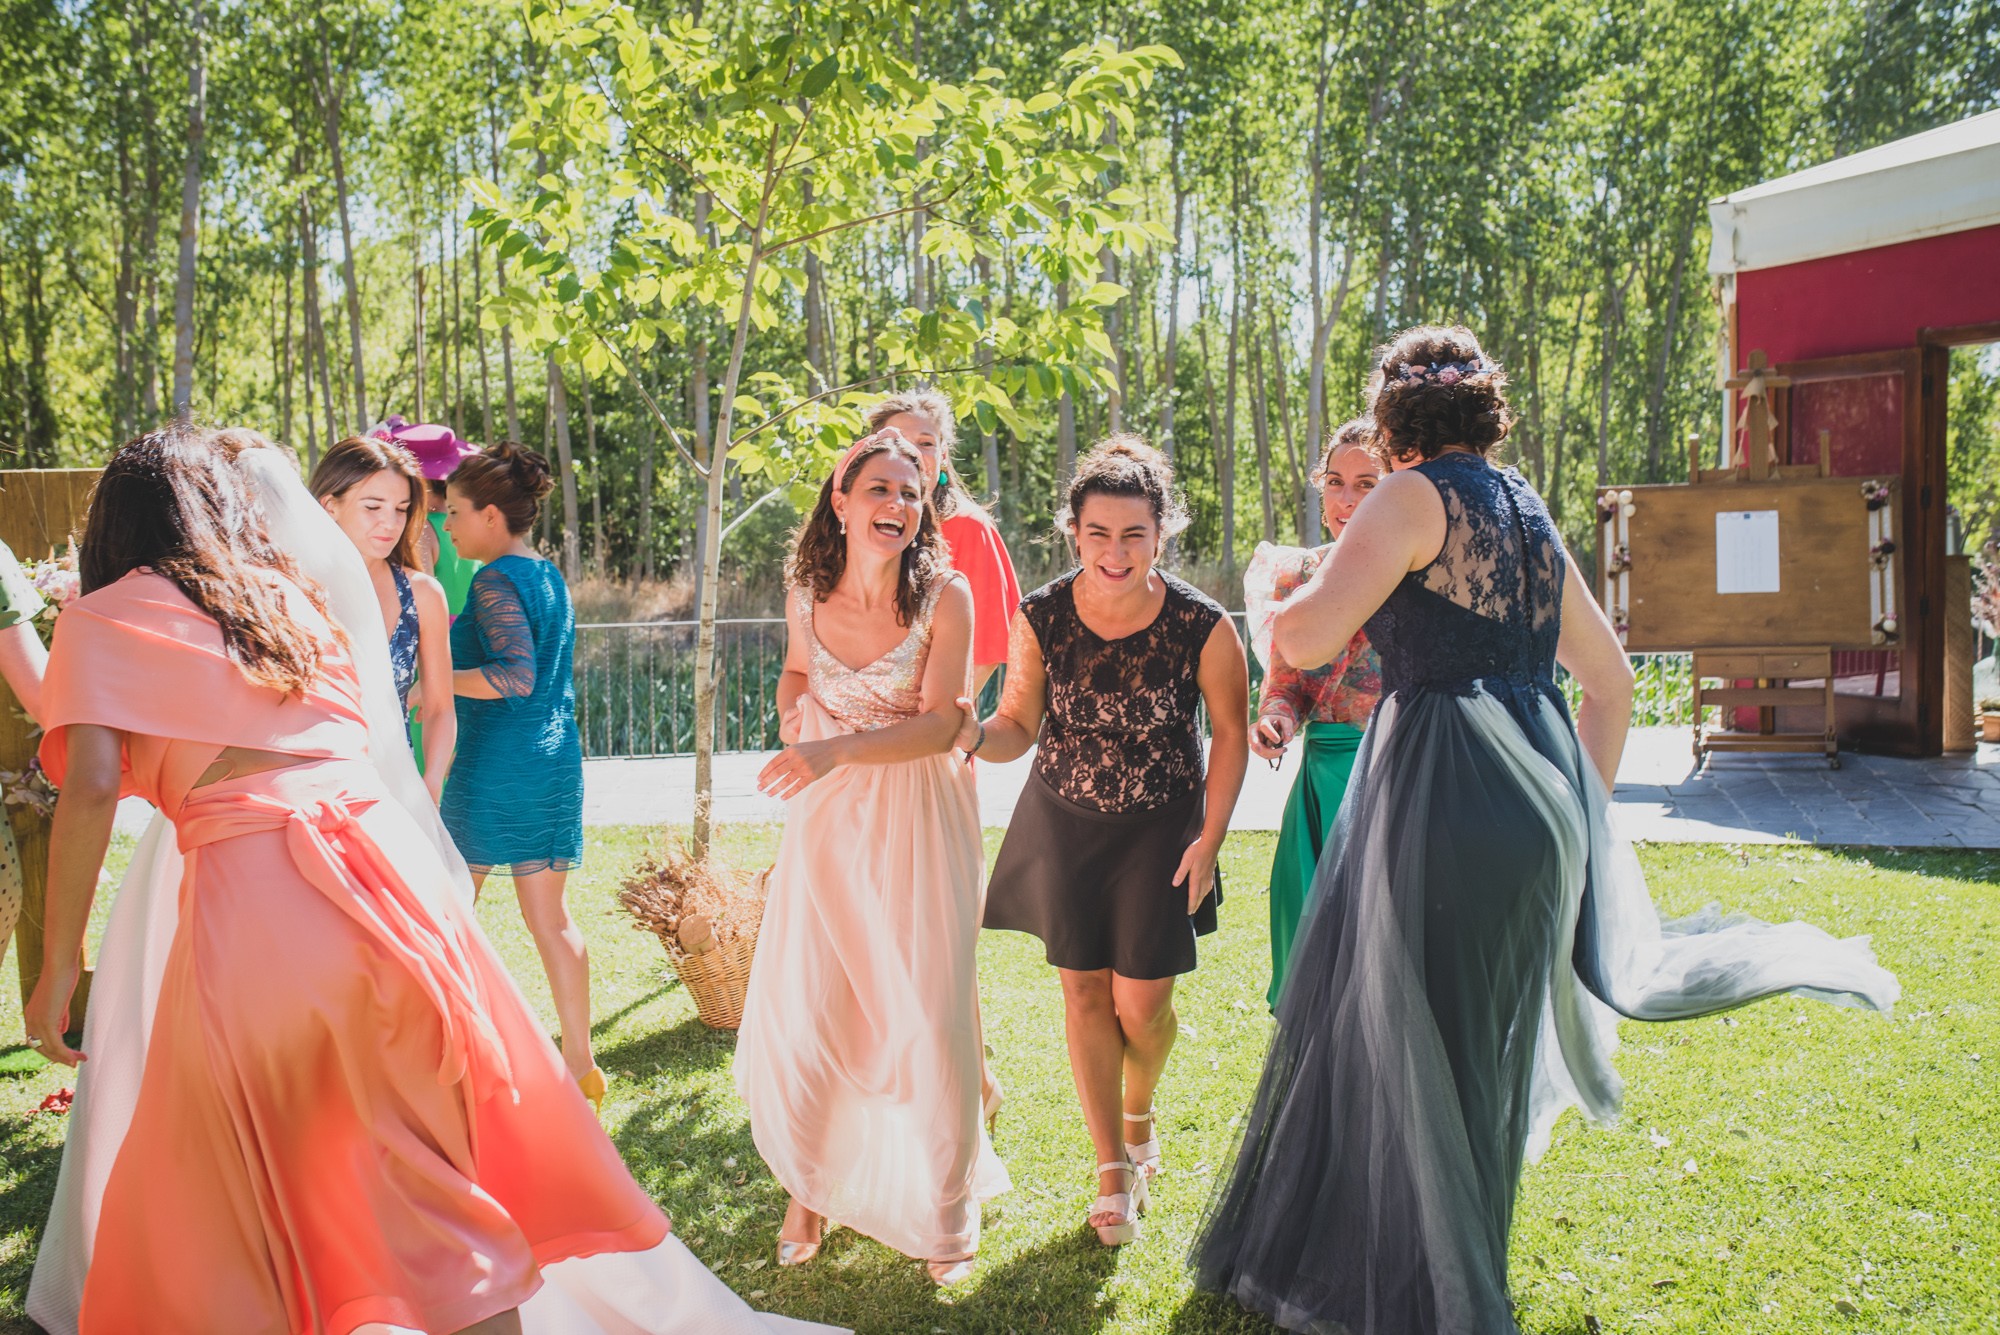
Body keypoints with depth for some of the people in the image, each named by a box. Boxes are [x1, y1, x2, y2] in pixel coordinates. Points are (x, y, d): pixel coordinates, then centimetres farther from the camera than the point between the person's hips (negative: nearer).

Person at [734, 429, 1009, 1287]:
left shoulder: (945, 597, -12)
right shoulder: (807, 594, -1)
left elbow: (941, 724, -17)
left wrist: (838, 748, -30)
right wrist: (792, 718, -1)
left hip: (919, 822, -3)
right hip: (828, 821, 3)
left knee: (928, 1018, 1)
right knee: (797, 1014, 1)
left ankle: (944, 1212, 23)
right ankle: (812, 1189, 27)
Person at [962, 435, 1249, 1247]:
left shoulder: (1202, 627, -18)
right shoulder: (1041, 618, -14)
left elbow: (1230, 733, -4)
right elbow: (1019, 727, -3)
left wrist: (1209, 839, -7)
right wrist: (968, 734, -25)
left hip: (1161, 827, -1)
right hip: (1066, 823, 2)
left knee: (1141, 1002, -2)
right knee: (1084, 992, 4)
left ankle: (1138, 1113, 33)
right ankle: (1114, 1168, 23)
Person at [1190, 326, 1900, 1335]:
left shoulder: (1414, 498, -8)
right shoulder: (1529, 513, 15)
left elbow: (1306, 640, -17)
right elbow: (1609, 679, 19)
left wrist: (1281, 590, 5)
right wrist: (1581, 803, 25)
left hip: (1447, 796, -8)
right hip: (1543, 796, 8)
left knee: (1423, 1052, 4)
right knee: (1486, 1044, 19)